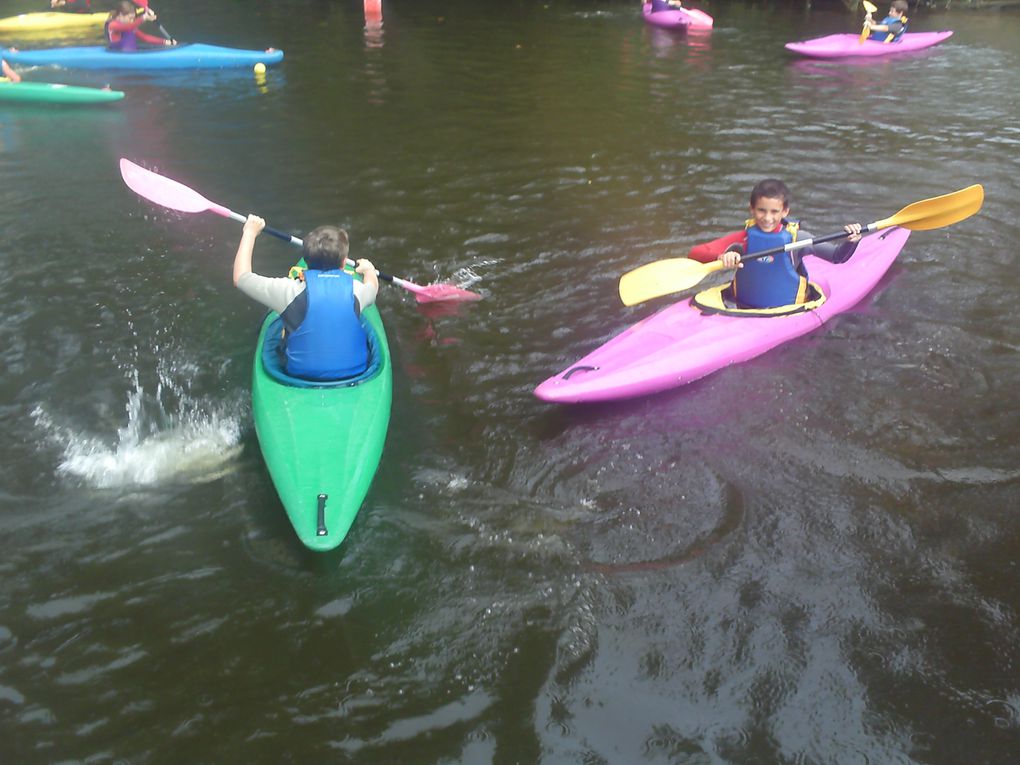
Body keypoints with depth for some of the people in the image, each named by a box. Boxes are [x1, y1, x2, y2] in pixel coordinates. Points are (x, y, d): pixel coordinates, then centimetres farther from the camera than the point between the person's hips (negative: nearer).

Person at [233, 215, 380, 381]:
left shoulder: (291, 291, -20)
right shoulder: (355, 289, -13)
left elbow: (241, 277, -6)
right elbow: (372, 287, 15)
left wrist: (249, 233, 6)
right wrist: (369, 269, 39)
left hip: (300, 378, -1)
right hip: (355, 375, 1)